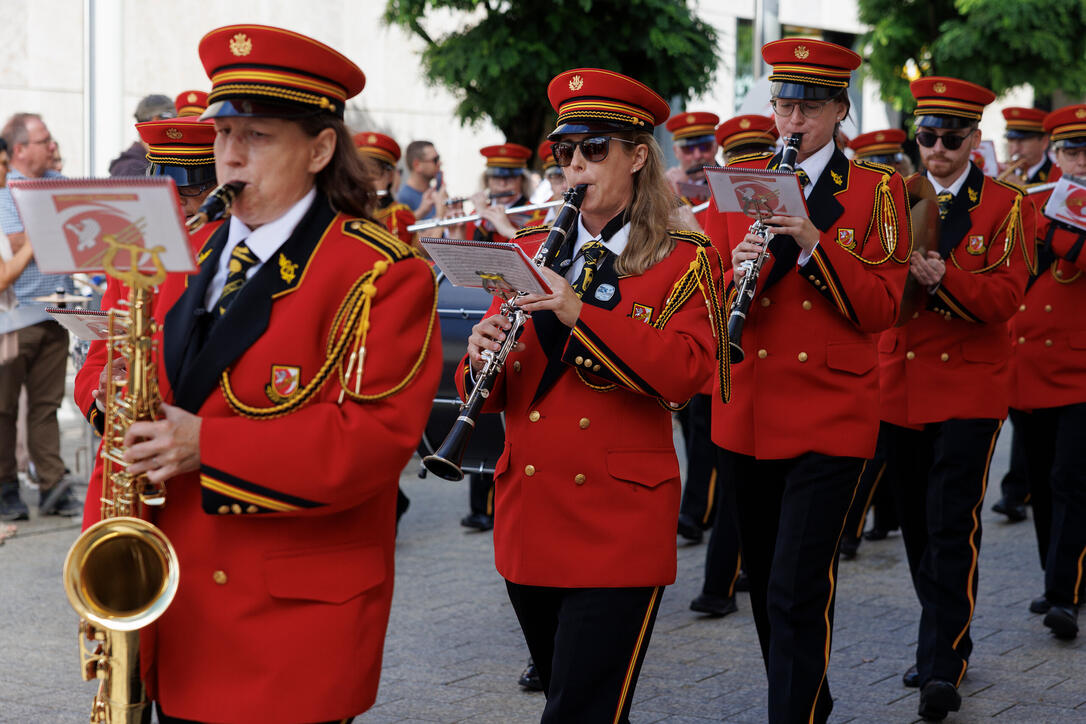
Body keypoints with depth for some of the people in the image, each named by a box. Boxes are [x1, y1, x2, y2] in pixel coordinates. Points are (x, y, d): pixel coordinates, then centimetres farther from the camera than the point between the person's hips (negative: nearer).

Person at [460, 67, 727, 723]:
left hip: (618, 524, -5)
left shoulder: (684, 261, 0)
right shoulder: (532, 251, 13)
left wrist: (580, 312, -24)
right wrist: (482, 362, -13)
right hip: (529, 519, 5)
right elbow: (489, 394, 11)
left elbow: (685, 372, -16)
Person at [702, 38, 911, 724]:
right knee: (765, 582, 15)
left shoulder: (878, 191, -1)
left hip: (830, 418, -4)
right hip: (746, 415, 4)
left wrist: (813, 243, -20)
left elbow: (880, 310, -8)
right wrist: (738, 275, -17)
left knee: (798, 591, -12)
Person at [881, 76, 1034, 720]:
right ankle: (946, 642, 25)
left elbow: (1004, 298, -10)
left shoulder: (1007, 206, 0)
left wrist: (943, 279, -28)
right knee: (917, 525, 10)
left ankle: (943, 667, -9)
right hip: (902, 387, 4)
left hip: (970, 386, -4)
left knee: (953, 525, -11)